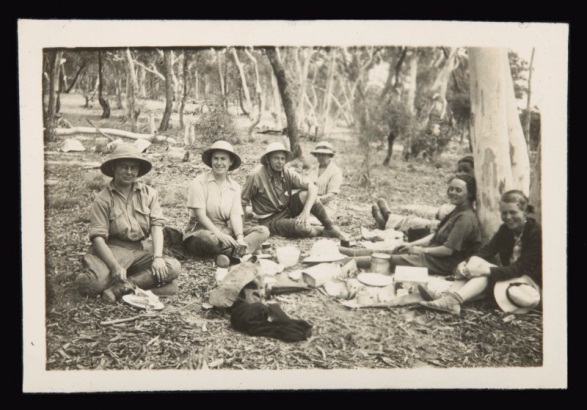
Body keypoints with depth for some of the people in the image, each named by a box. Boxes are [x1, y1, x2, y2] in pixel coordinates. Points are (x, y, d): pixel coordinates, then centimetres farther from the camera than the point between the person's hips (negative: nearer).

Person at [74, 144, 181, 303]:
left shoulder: (149, 193, 8)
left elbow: (156, 225, -1)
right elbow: (98, 237, -10)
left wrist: (158, 257, -17)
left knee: (173, 267, -24)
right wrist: (115, 267, -24)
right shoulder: (103, 199, -2)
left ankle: (118, 288, -24)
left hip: (137, 251, 4)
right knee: (93, 283, -35)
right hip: (111, 250, -4)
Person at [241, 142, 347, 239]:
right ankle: (322, 231, 3)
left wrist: (306, 211, -29)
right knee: (302, 227, -32)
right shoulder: (256, 176, -19)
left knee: (305, 194, -22)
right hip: (271, 220, -5)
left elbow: (312, 187, -15)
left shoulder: (287, 173, -8)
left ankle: (331, 228, -8)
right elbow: (242, 203, -14)